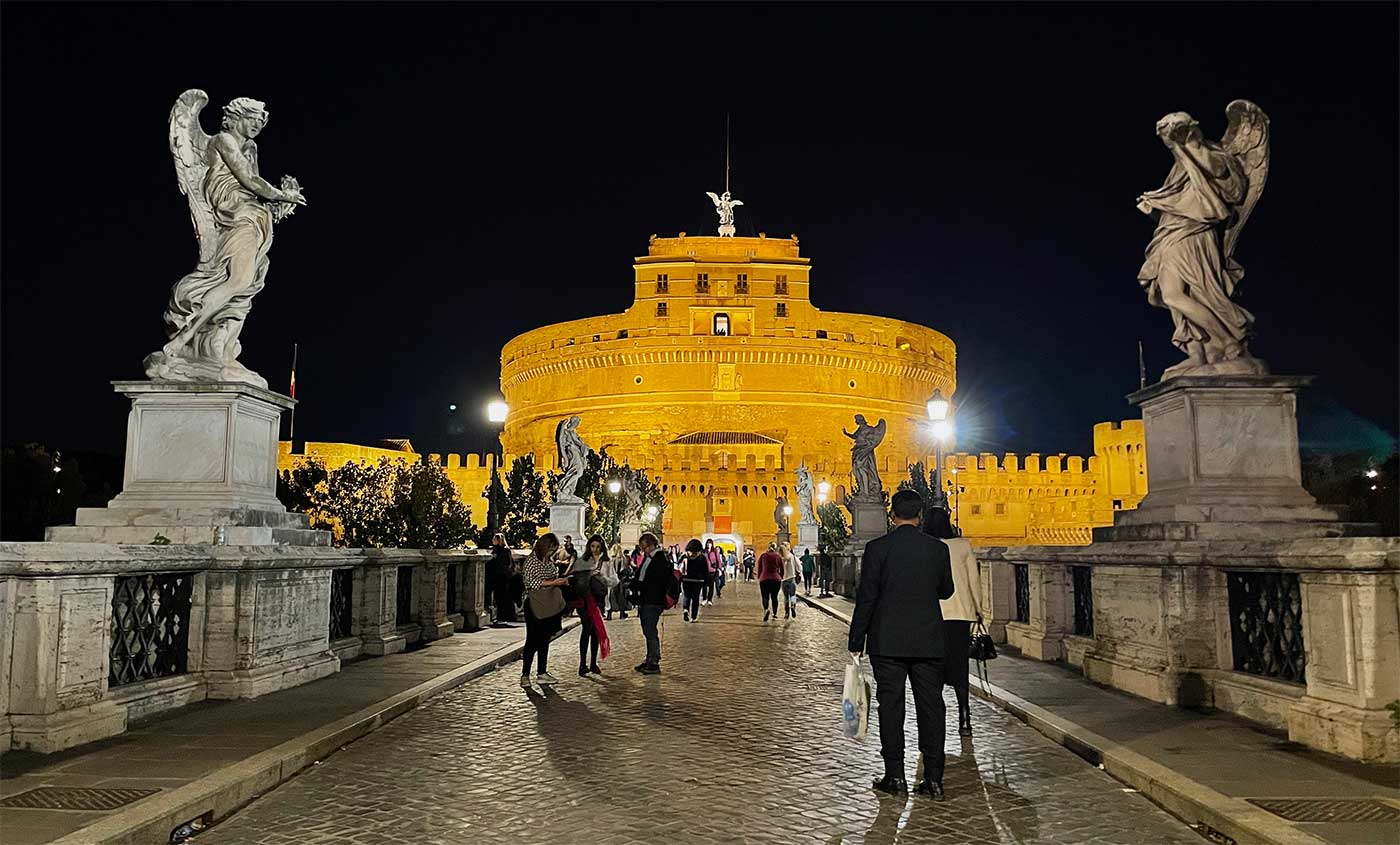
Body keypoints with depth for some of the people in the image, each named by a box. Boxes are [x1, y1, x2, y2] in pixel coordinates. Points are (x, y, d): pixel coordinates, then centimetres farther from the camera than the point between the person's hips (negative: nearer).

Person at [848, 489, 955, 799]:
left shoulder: (877, 548, -8)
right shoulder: (938, 549, 0)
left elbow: (866, 597, -8)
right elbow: (946, 591, 13)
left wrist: (856, 643, -2)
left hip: (887, 641, -2)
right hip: (929, 642, 2)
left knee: (891, 706, 5)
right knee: (931, 706, 8)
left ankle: (895, 776, 9)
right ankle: (934, 779, 10)